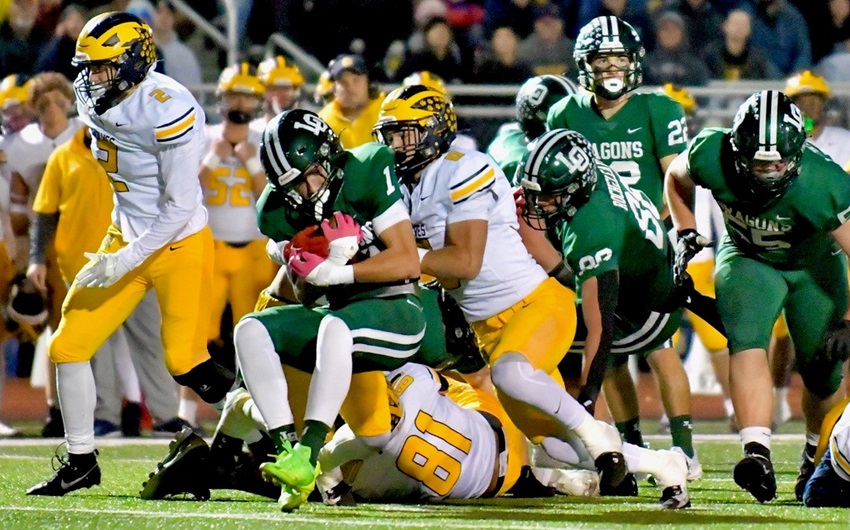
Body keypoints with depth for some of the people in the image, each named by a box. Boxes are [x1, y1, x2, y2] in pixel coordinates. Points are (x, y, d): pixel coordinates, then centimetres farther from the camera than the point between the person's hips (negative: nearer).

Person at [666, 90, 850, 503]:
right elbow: (676, 178, -3)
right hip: (747, 259, 1)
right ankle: (757, 454, -39)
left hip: (814, 264, -1)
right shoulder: (710, 155, -30)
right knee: (747, 344, -25)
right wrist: (686, 234, -9)